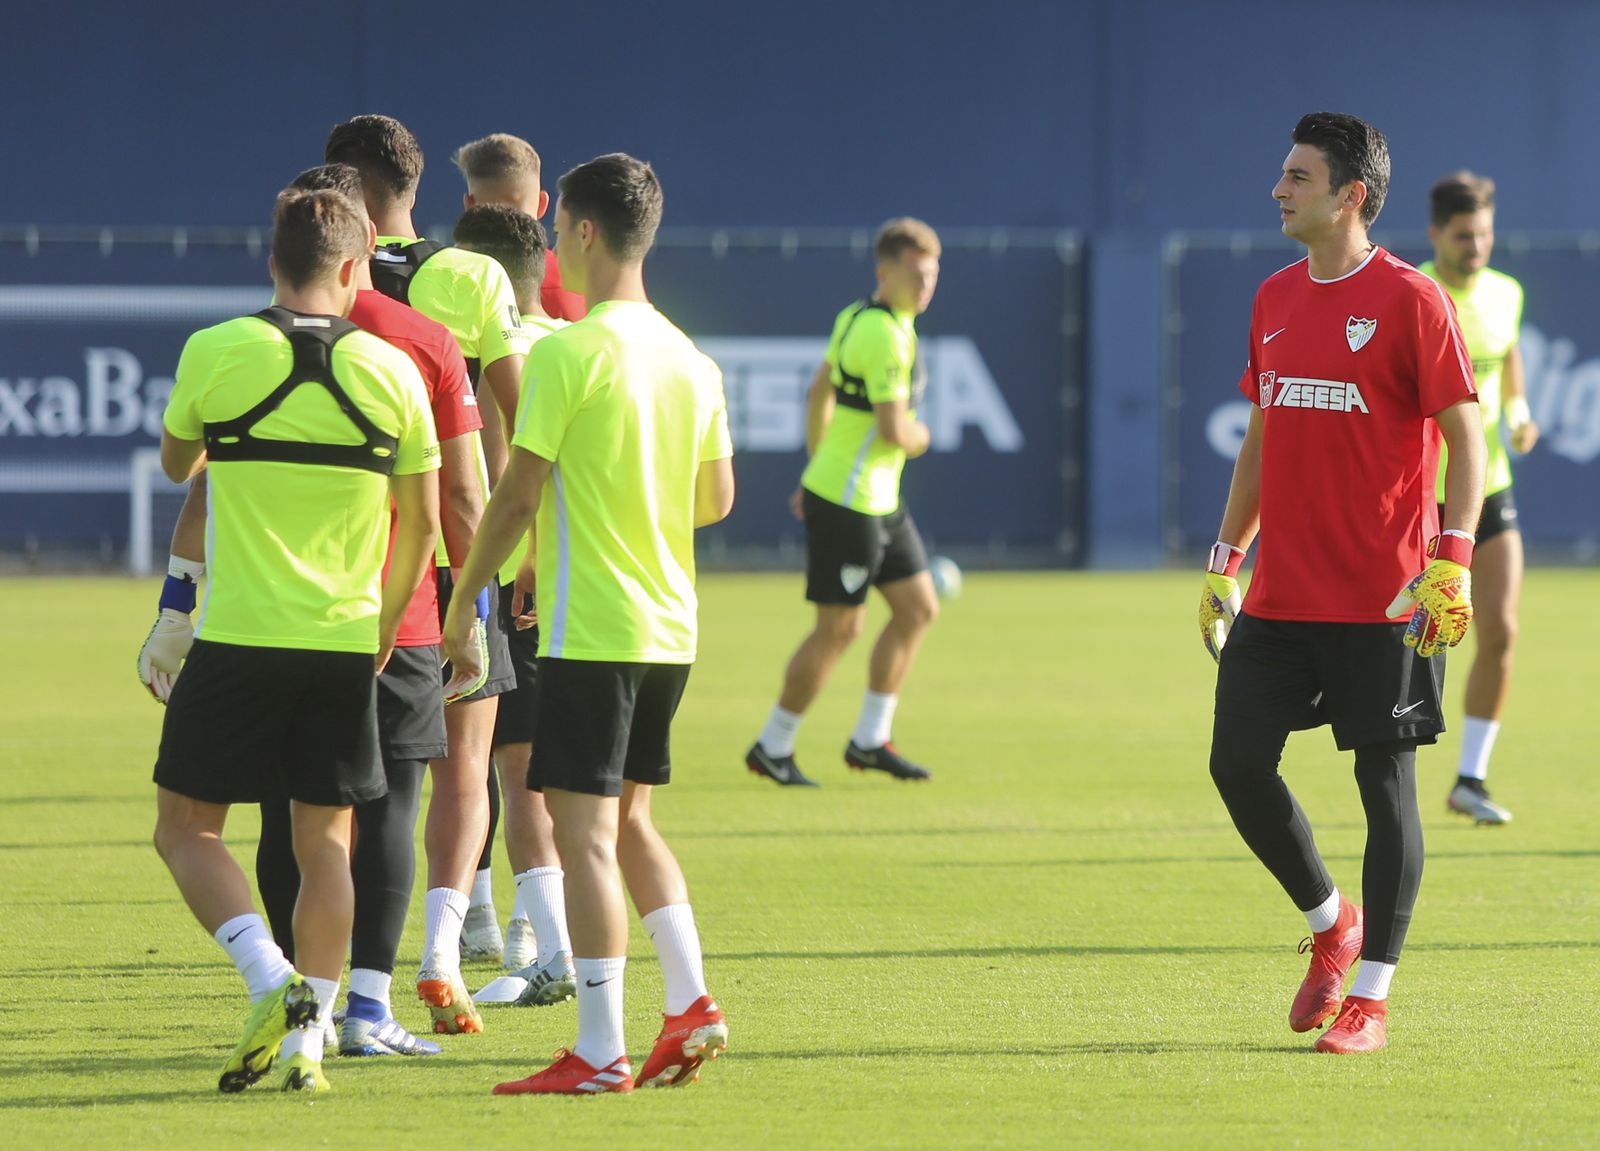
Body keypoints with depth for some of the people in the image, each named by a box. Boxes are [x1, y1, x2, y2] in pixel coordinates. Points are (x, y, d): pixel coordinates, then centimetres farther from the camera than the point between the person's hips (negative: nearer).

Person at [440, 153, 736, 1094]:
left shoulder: (568, 353, -14)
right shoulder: (690, 359, 8)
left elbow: (518, 495, -13)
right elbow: (718, 497, 15)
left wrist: (463, 602, -3)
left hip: (590, 629, -7)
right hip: (671, 627, 7)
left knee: (586, 835, -4)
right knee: (630, 820, 20)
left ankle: (601, 1052, -5)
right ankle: (691, 1003, 10)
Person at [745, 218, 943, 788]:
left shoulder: (856, 316, 9)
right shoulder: (885, 336, -22)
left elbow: (819, 392, 20)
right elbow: (896, 432, -25)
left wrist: (815, 469, 25)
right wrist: (921, 437, -2)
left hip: (879, 503, 10)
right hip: (848, 503, -10)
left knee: (918, 609, 11)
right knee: (838, 630, -1)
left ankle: (869, 740, 17)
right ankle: (772, 746, 11)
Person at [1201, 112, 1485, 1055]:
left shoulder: (1409, 299, -8)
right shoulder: (1275, 300, 12)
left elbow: (1465, 435, -9)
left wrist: (1452, 561, -19)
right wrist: (1226, 559, 16)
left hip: (1383, 600, -6)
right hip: (1279, 594, 6)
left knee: (1385, 780, -2)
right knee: (1238, 762, 1)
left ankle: (1370, 997, 5)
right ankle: (1331, 923, 23)